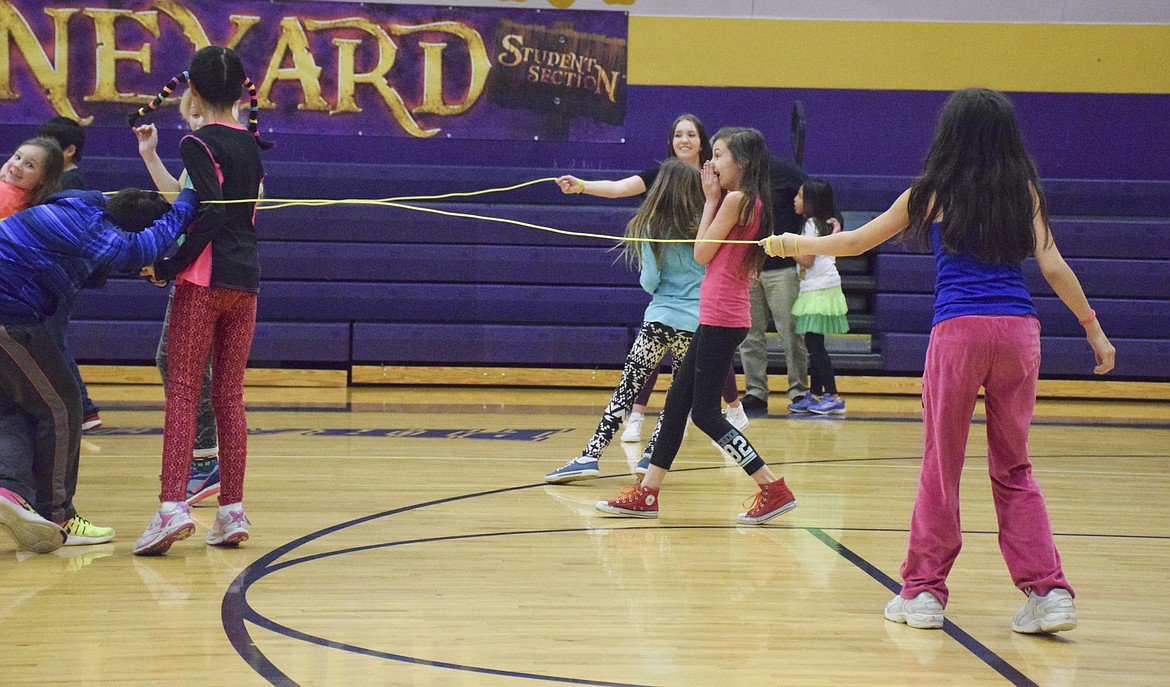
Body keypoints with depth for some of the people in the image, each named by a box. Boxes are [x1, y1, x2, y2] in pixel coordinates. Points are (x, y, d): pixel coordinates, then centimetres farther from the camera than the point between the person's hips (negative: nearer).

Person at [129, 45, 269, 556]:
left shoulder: (198, 143, -8)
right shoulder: (251, 144, 14)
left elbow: (210, 214, -19)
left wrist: (168, 269, -12)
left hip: (203, 282, -6)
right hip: (246, 282, 6)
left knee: (182, 392, -8)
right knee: (229, 394, 9)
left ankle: (173, 506, -20)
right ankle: (231, 511, 8)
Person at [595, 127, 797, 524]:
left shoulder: (736, 199, -14)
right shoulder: (752, 202, 14)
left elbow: (702, 253, -9)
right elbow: (711, 252, 13)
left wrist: (711, 200, -2)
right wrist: (714, 200, 9)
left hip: (722, 319, -10)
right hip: (718, 316, 10)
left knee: (705, 413, -5)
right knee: (678, 399, 12)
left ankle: (774, 489, -4)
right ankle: (648, 493, 17)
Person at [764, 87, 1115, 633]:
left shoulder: (933, 191, 7)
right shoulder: (1024, 190, 11)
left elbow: (857, 242, 15)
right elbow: (1053, 267, 3)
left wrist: (794, 245, 30)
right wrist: (1095, 330, 11)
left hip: (959, 329, -2)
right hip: (1019, 329, 2)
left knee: (941, 464, 7)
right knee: (1013, 468, 11)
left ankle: (923, 591, 12)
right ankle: (1048, 591, 3)